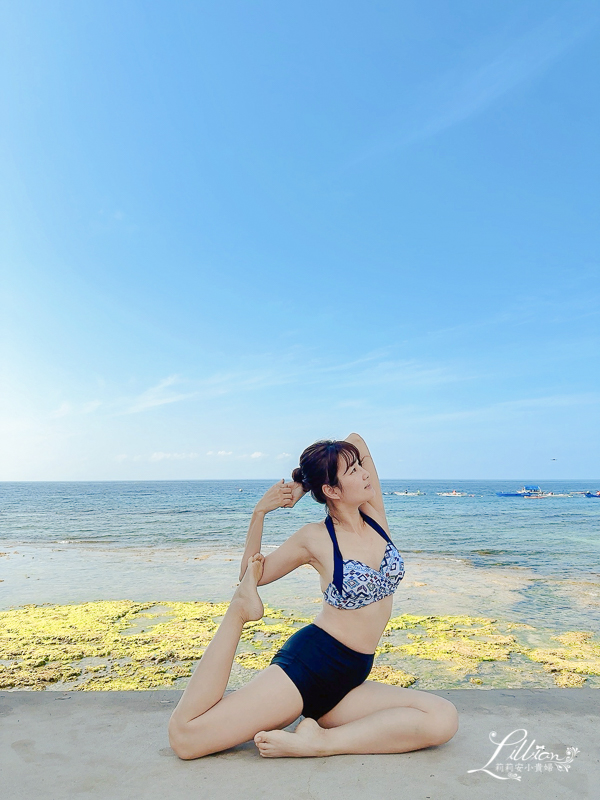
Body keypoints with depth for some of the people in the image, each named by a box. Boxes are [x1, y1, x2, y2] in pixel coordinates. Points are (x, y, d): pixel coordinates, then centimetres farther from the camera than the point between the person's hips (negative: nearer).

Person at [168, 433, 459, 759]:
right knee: (184, 736, -15)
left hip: (349, 681, 5)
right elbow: (252, 577, 6)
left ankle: (320, 741, -17)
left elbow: (357, 439, 7)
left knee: (443, 719, -20)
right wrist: (259, 513, -7)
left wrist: (302, 485, 7)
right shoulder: (315, 538, -6)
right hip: (308, 663, -5)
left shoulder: (375, 516, 3)